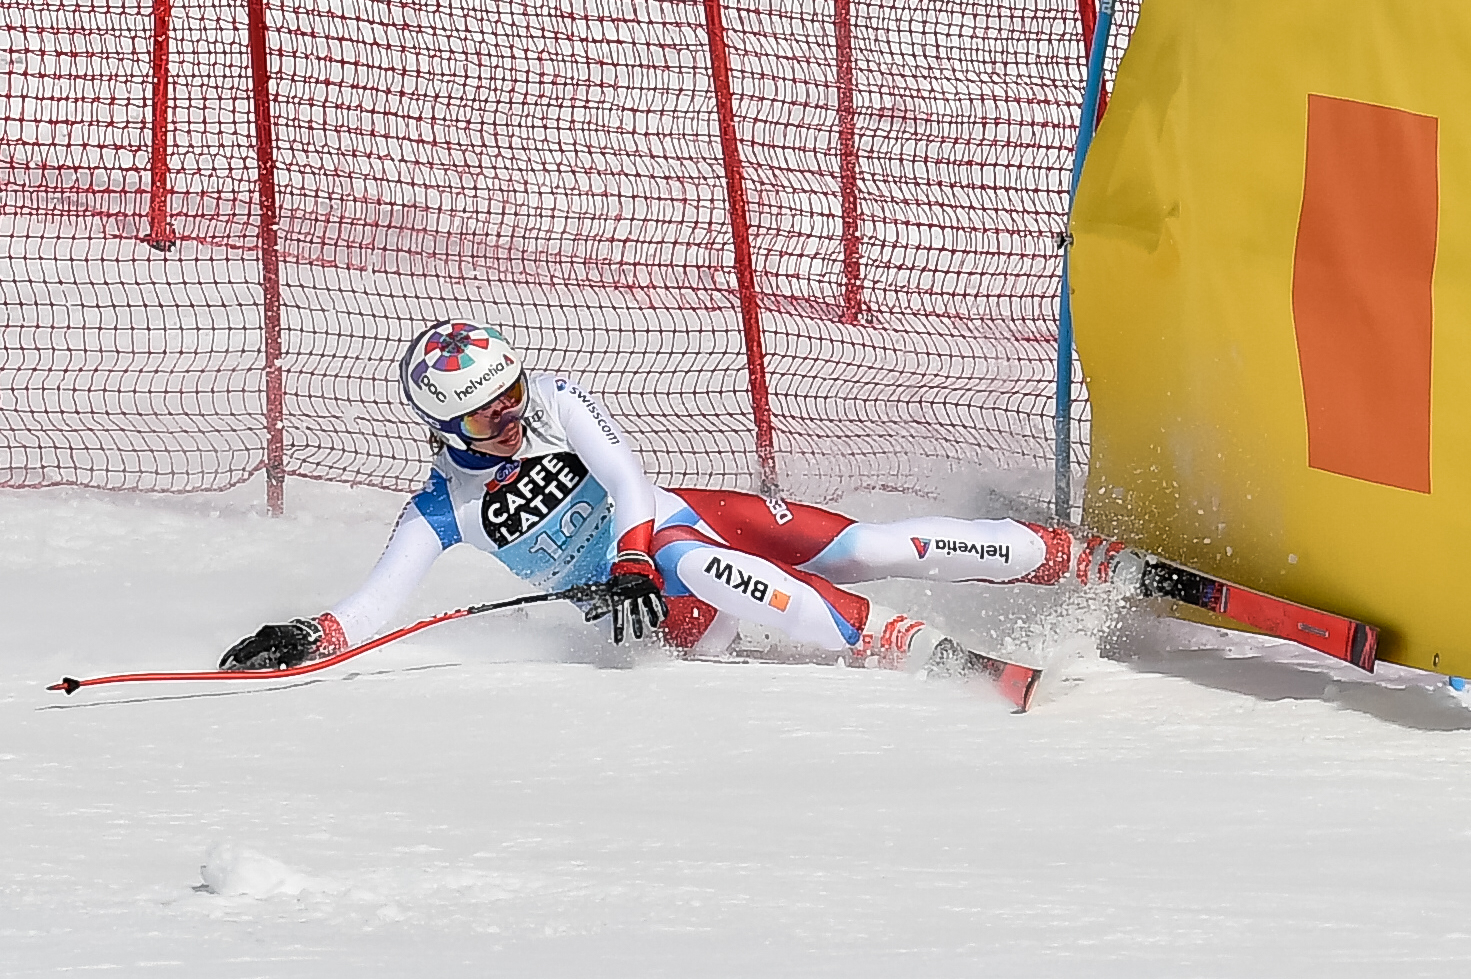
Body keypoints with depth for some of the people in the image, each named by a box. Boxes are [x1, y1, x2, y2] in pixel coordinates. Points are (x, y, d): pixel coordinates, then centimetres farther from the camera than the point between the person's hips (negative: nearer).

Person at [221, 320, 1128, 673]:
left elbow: (622, 474, -15)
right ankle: (905, 647, -44)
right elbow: (375, 603, -10)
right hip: (654, 596, -2)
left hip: (678, 517, 2)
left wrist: (628, 558, -30)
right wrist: (308, 637, -28)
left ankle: (1073, 558, -9)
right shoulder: (447, 509, -7)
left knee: (864, 547, -15)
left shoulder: (553, 401, -5)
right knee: (701, 568, -37)